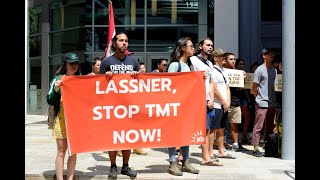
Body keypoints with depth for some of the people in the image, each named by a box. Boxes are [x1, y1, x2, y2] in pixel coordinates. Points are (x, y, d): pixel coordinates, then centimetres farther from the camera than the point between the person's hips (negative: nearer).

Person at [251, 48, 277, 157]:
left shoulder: (274, 70, 15)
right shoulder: (260, 70, -6)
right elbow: (254, 88, -5)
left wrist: (273, 99, 12)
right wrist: (259, 98, 0)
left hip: (272, 103, 7)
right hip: (262, 103, -7)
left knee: (270, 127, 11)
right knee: (258, 126, -4)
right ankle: (255, 149, 1)